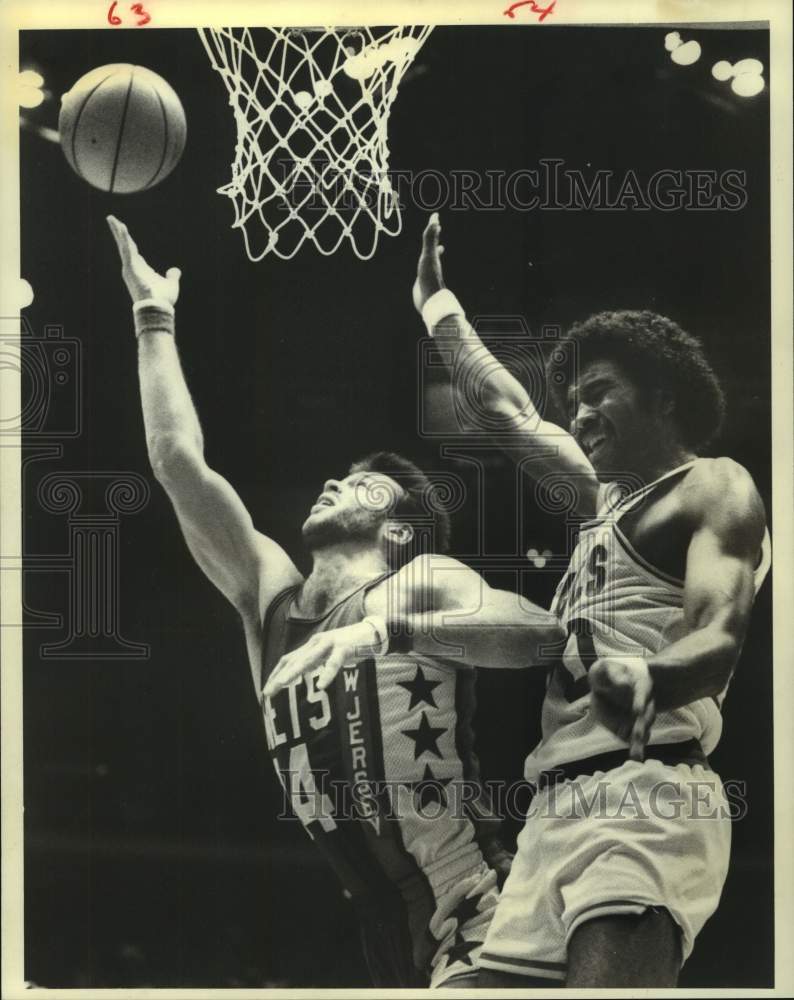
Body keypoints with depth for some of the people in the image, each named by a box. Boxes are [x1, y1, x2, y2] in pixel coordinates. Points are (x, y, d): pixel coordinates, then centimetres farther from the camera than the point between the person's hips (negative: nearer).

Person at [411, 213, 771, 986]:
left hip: (645, 795, -8)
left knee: (604, 978, -27)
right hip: (557, 804, 9)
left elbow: (720, 638, -15)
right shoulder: (603, 498, 26)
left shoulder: (714, 488, 2)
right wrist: (436, 303, 49)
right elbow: (507, 413, 39)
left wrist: (643, 679, -38)